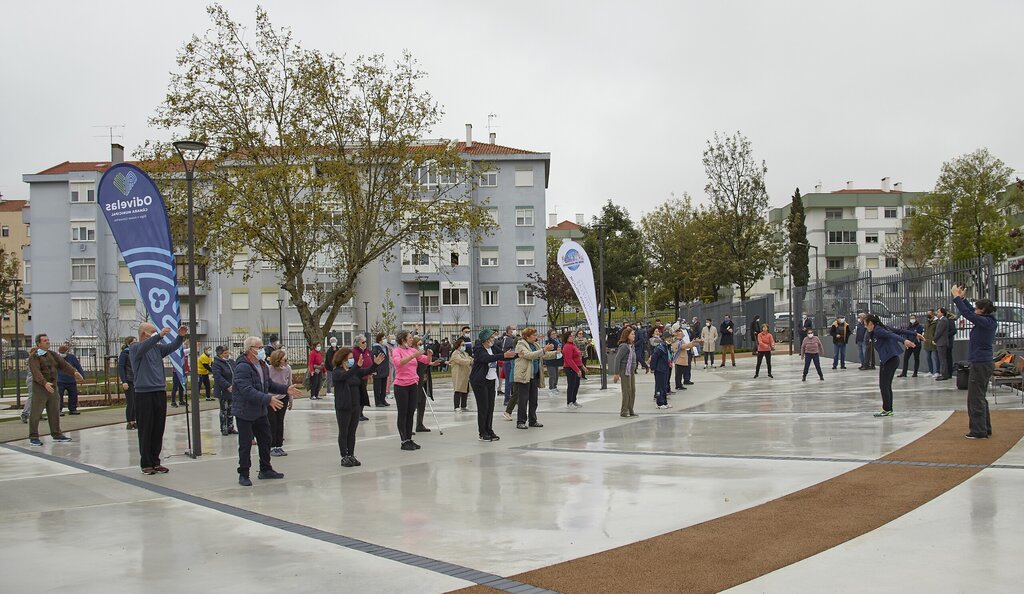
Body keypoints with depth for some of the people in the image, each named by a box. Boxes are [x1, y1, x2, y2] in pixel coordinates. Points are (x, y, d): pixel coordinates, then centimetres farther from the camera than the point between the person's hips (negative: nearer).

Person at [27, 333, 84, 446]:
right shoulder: (33, 357, -9)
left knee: (54, 412, 10)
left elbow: (63, 364, 5)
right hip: (39, 387, -6)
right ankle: (33, 437, 4)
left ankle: (56, 435, 19)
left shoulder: (52, 355, 13)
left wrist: (74, 372, -13)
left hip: (53, 387, 6)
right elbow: (36, 372, -22)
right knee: (36, 413, -4)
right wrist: (45, 383, -37)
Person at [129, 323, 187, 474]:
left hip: (160, 392, 5)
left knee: (158, 430, 8)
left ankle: (155, 462, 17)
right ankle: (146, 464, 6)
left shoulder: (157, 347, 12)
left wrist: (181, 337, -16)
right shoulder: (135, 348, -4)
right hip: (144, 394, -5)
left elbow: (172, 347, 3)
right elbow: (143, 347, -25)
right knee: (146, 431, -1)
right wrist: (159, 336, -38)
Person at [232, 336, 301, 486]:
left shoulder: (262, 365, 8)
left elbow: (269, 384, 17)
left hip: (260, 411, 9)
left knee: (265, 441, 16)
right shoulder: (242, 367, -23)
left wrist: (286, 389, 3)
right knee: (245, 444, -2)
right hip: (245, 413, -9)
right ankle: (243, 474, 9)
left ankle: (265, 470, 30)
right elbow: (247, 391, -32)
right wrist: (268, 399, -38)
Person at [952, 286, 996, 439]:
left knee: (975, 398, -3)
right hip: (986, 363, 10)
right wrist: (962, 298, 23)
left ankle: (979, 431, 0)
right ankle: (985, 429, 23)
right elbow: (971, 311, 22)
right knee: (980, 398, 17)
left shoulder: (985, 322, -17)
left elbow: (967, 313, -18)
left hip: (979, 364, -10)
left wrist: (957, 297, -8)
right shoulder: (990, 322, 10)